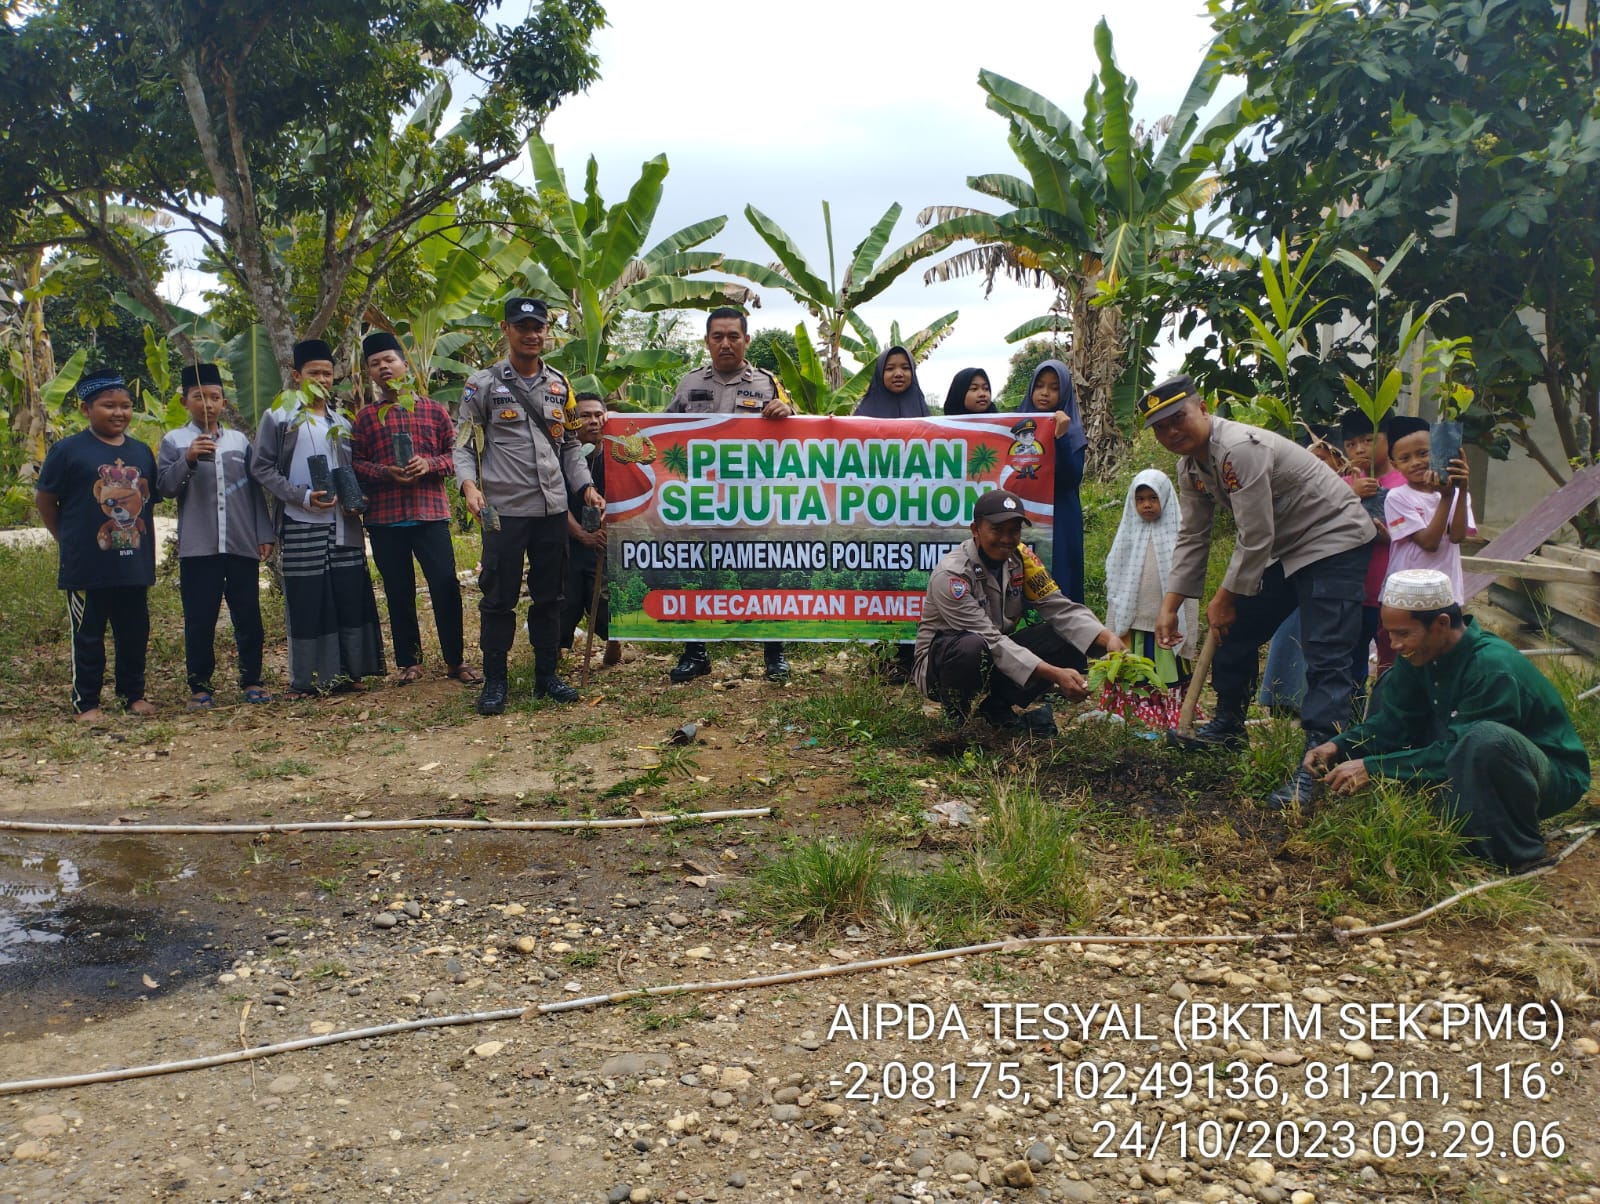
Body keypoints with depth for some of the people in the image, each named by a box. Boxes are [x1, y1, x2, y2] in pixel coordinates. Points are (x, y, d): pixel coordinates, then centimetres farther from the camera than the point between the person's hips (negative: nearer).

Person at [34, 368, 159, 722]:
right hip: (87, 568, -4)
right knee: (88, 637, 5)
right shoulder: (68, 450, -7)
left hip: (135, 566, 5)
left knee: (135, 634, 13)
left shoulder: (141, 452, 7)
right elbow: (44, 500, 0)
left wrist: (149, 558, 11)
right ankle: (86, 703, 15)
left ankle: (134, 693, 28)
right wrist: (68, 540, 3)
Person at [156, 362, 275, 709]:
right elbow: (165, 486, -4)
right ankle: (200, 686, 11)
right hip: (197, 547, -2)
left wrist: (265, 534, 7)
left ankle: (251, 680, 15)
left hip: (242, 545, 2)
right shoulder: (174, 441, 5)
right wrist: (188, 459, -19)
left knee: (249, 616, 5)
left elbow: (254, 491, 12)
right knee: (200, 619, 2)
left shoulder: (240, 440, 11)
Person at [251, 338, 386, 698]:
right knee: (307, 602, -2)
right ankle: (308, 679, 6)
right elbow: (262, 468, -3)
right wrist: (303, 496, -14)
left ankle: (347, 672, 10)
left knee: (351, 597, 1)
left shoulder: (343, 421, 14)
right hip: (301, 526, -4)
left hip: (343, 524, 4)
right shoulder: (278, 416, 0)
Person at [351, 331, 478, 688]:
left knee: (446, 585, -3)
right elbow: (355, 463, 4)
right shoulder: (365, 417, 8)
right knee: (399, 592, 8)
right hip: (384, 518, 1)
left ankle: (455, 660, 9)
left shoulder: (433, 409, 7)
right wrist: (385, 472, -13)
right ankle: (409, 662, 19)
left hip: (431, 513, -1)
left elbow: (456, 452, 7)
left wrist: (430, 464, -12)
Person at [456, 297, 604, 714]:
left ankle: (547, 675, 20)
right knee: (499, 597, 1)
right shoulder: (483, 384, -1)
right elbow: (464, 444, -2)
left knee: (549, 596, 10)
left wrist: (585, 487, 7)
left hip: (553, 507, 4)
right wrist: (469, 484, -19)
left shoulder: (559, 385, 13)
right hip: (504, 508, -4)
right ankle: (495, 680, 11)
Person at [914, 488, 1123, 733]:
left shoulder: (1020, 558, -3)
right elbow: (990, 641, -30)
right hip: (942, 662, -6)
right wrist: (1054, 674, -37)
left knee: (1068, 639, -12)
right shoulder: (951, 575, -24)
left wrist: (1108, 638, -27)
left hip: (993, 659, 7)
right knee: (972, 647, -41)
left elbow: (1061, 608, -8)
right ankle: (956, 710, -9)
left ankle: (998, 707, -2)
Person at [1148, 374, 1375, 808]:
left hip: (1333, 542, -10)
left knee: (1325, 655, -18)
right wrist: (1169, 607, 2)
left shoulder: (1240, 448, -28)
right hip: (1284, 548, 10)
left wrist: (1225, 597, -14)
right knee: (1235, 632, 13)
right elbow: (1192, 538, 7)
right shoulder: (1190, 465, 1)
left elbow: (1255, 537, -26)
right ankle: (1228, 726, 30)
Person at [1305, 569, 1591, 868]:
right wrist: (1339, 746, -19)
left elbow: (1453, 753, -31)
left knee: (1486, 739, -42)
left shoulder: (1493, 667, -30)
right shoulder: (1424, 654, -5)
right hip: (1473, 768, 8)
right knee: (1388, 690, 4)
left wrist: (1373, 768, -31)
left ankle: (1515, 848, -18)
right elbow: (1392, 722, -2)